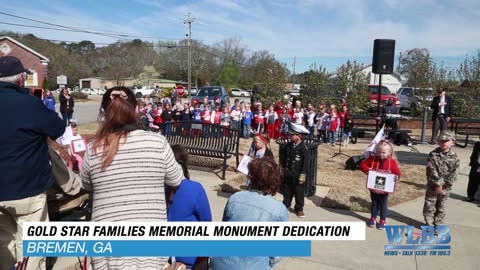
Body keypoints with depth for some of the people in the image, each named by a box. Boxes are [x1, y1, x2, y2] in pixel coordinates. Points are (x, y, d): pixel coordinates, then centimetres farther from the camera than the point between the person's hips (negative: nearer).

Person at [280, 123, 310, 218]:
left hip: (297, 175, -5)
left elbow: (306, 163, -17)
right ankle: (285, 206, 32)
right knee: (287, 191, 17)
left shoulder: (303, 148, -17)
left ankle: (299, 209, 22)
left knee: (299, 192, 8)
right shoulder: (289, 145, -1)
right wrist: (283, 167, 11)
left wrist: (302, 175, -16)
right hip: (287, 174, 5)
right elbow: (283, 155, 13)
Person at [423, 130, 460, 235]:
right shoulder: (433, 154, -10)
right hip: (432, 185, -2)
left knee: (441, 208, 13)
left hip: (445, 187, 2)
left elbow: (454, 173, -8)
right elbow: (431, 170, -15)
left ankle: (438, 225, 27)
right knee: (429, 206, 7)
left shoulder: (454, 157, -5)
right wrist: (438, 184, -19)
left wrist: (444, 185, -15)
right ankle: (429, 225, 22)